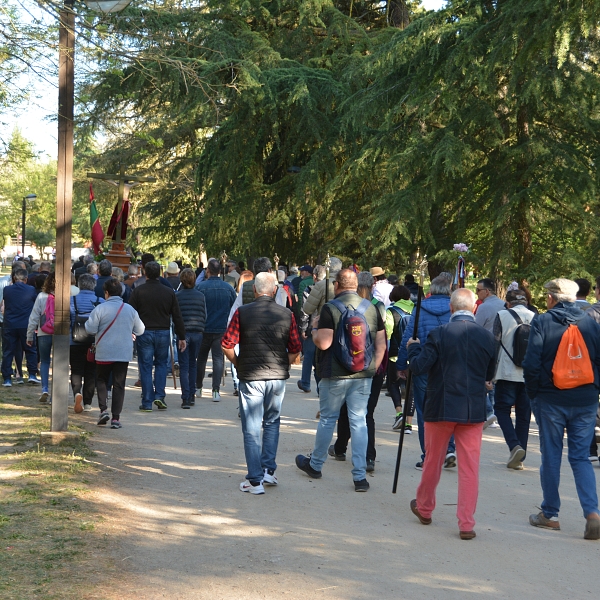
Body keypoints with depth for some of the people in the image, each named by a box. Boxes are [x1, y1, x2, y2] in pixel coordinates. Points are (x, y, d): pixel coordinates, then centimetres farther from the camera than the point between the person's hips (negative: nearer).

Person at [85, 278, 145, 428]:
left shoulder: (100, 309, -10)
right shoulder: (130, 309, 1)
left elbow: (90, 329, -9)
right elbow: (140, 330, 9)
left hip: (104, 353, -2)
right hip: (124, 353, 2)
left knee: (102, 381, 16)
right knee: (119, 385, 6)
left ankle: (103, 409, 1)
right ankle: (116, 417, 2)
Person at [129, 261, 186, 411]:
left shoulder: (138, 291, -5)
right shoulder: (169, 292, 1)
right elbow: (177, 316, 4)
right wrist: (181, 337, 10)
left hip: (144, 333, -2)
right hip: (163, 333, 2)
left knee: (146, 366, 3)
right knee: (161, 363, 18)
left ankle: (147, 403, 4)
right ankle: (159, 396, 5)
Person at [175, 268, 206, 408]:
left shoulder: (176, 296, -4)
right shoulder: (200, 296, 2)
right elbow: (205, 316, 7)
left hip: (183, 333, -2)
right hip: (197, 333, 2)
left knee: (184, 366, 0)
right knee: (193, 364, 15)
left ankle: (186, 398, -9)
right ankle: (191, 396, 17)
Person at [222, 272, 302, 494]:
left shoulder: (242, 312, -7)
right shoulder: (286, 315, 0)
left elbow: (227, 345, -8)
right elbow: (295, 349, 3)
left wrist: (238, 364, 8)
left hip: (251, 377, -2)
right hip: (278, 377, 3)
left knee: (251, 430, 4)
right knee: (272, 423, 22)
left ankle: (255, 481, 6)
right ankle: (269, 470, 19)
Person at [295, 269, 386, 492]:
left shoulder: (330, 308, -11)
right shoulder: (372, 309, 4)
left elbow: (323, 343, -17)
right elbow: (381, 345, 6)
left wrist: (314, 328, 2)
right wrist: (372, 369, 15)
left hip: (335, 375, -3)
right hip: (363, 375, 3)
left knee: (327, 419, 12)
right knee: (359, 422, 5)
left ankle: (315, 465, 29)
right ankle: (360, 477, 2)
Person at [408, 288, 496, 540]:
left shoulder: (439, 334, -12)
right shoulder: (487, 337, -2)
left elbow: (418, 366, -10)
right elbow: (489, 375, 9)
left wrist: (413, 347, 8)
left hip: (441, 408, -1)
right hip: (474, 410, 1)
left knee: (433, 461, 16)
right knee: (469, 467, 4)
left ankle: (424, 508, 34)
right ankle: (466, 524, 3)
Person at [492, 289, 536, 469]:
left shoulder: (502, 316, -3)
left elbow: (495, 345, -5)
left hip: (507, 373, -3)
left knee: (502, 408, 8)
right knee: (524, 414, 9)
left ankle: (514, 445, -13)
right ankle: (519, 458, 11)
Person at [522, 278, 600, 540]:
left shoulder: (542, 322, -6)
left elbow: (531, 363, -12)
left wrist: (533, 393, 1)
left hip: (551, 400, -2)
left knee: (551, 457, 9)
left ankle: (550, 515, 16)